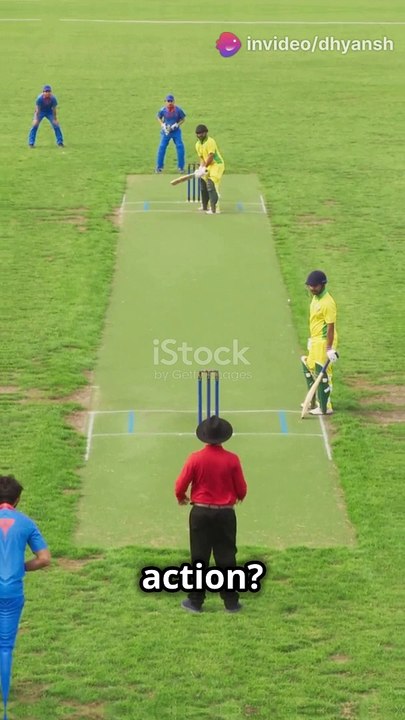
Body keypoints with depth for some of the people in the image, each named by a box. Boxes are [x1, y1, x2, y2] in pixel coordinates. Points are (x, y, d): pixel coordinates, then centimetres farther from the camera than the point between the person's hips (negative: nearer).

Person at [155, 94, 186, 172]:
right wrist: (162, 125, -10)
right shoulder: (163, 110, -12)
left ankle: (180, 167, 6)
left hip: (176, 131, 0)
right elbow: (158, 117, 6)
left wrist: (177, 125, -17)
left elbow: (183, 119, -1)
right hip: (166, 131, 0)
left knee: (180, 147, -6)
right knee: (162, 147, -4)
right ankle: (159, 166, 7)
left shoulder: (178, 109, -14)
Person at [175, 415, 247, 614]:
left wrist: (181, 498, 18)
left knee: (199, 558, 8)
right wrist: (238, 497, 22)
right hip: (225, 514, 0)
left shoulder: (195, 458, -10)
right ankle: (231, 602, 11)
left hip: (200, 513, 0)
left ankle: (195, 601, 12)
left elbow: (180, 486, -4)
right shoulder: (232, 459, -9)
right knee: (226, 558, 8)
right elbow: (241, 489, -1)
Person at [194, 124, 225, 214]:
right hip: (208, 166, 9)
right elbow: (201, 157, 5)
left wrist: (204, 168, -22)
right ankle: (204, 206, 32)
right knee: (203, 184, 16)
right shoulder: (198, 144, 6)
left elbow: (210, 157, -23)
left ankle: (215, 209, -21)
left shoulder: (210, 142, -20)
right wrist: (201, 167, -13)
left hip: (217, 165, -9)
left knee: (211, 186, -19)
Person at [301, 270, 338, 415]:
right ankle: (315, 402, 31)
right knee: (310, 370, 19)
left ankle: (325, 408, 3)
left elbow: (330, 326, -22)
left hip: (324, 342, -10)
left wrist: (329, 349, -23)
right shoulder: (315, 298, 9)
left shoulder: (327, 302, -20)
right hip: (315, 341, 10)